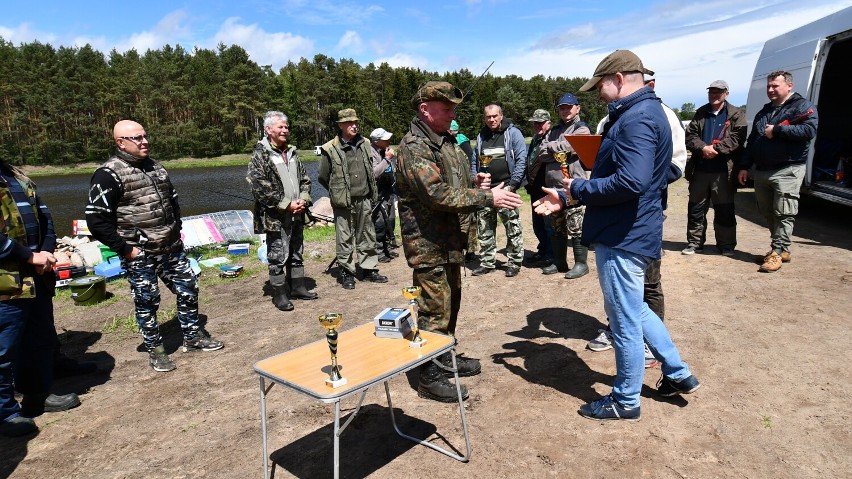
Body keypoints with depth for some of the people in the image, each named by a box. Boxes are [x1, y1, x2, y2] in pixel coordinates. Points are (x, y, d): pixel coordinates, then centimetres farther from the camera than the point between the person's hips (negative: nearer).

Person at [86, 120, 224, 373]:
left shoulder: (155, 167, 10)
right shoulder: (109, 174, -13)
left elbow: (172, 200, 23)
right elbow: (96, 220, -16)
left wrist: (176, 231, 14)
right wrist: (124, 248, -15)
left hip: (172, 249, 7)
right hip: (139, 256, -7)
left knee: (189, 290, 12)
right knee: (147, 303, 6)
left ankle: (193, 337, 30)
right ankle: (155, 350, 24)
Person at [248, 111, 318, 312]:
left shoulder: (292, 152, 12)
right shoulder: (260, 155, -10)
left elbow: (305, 179, 17)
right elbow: (260, 188, -17)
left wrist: (303, 199, -2)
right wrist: (287, 205, -17)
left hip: (296, 214, 7)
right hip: (276, 217, -7)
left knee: (297, 254, 17)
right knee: (278, 257, 0)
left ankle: (298, 287, 30)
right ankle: (280, 295, 12)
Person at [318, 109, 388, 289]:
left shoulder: (364, 144, 7)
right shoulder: (330, 149, -9)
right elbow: (322, 177, 0)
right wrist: (338, 192, 7)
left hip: (364, 201, 5)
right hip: (343, 203, -5)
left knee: (368, 236, 12)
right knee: (345, 239, 2)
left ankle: (370, 269, 24)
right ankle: (347, 272, 14)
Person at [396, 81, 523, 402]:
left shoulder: (447, 142, 14)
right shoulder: (414, 147, -17)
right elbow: (439, 195, -26)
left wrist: (475, 183, 2)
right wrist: (487, 198, -23)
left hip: (449, 240, 10)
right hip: (428, 243, -10)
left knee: (451, 302, 20)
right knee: (434, 310, -2)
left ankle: (446, 358, 36)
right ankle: (430, 378, 10)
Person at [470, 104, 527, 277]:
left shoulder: (513, 133, 1)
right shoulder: (481, 136, 16)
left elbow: (521, 159, -5)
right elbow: (474, 161, 21)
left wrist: (513, 184, -12)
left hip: (505, 187, -5)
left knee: (513, 228, -3)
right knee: (485, 228, 8)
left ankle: (514, 263, 7)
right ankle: (487, 263, 18)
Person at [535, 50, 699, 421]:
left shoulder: (636, 118, -19)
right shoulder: (641, 112, 15)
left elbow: (630, 182, -32)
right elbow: (614, 176, 17)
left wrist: (578, 188, -17)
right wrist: (565, 198, 12)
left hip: (623, 238, -11)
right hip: (630, 233, 11)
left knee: (625, 321, 5)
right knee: (635, 310, 25)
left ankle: (625, 401, 23)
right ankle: (678, 375, 38)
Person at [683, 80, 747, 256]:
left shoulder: (736, 115, 4)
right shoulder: (700, 113, 13)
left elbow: (737, 137, -10)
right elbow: (690, 136, 3)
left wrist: (716, 148, -20)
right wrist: (703, 148, -15)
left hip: (723, 171, -3)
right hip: (700, 170, 3)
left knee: (724, 210, 4)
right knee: (696, 208, 8)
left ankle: (726, 244, 15)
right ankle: (694, 242, 18)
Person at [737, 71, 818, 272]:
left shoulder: (802, 106, -1)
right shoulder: (764, 112, 21)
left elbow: (809, 130, -19)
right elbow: (751, 141, 21)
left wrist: (776, 130, -16)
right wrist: (744, 166, 14)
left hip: (787, 171, -7)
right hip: (762, 171, 8)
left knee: (784, 214, -8)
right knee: (768, 213, 11)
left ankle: (776, 252, -6)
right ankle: (783, 249, 22)